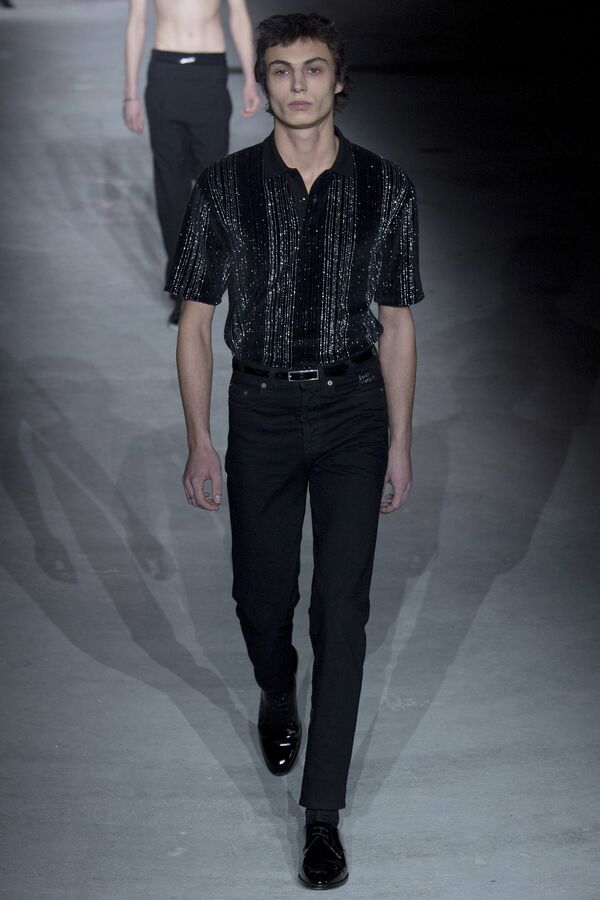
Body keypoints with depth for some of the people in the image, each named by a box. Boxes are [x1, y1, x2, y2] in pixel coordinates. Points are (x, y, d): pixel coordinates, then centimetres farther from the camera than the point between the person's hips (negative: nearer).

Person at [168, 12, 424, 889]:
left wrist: (400, 442, 2)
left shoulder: (385, 188, -4)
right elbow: (195, 321, 0)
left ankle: (324, 811, 6)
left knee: (342, 607, -3)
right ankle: (278, 701, 49)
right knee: (262, 594, 13)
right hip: (261, 411, 1)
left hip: (352, 407, 0)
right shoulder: (224, 187, -5)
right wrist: (200, 440, -3)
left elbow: (396, 323, 2)